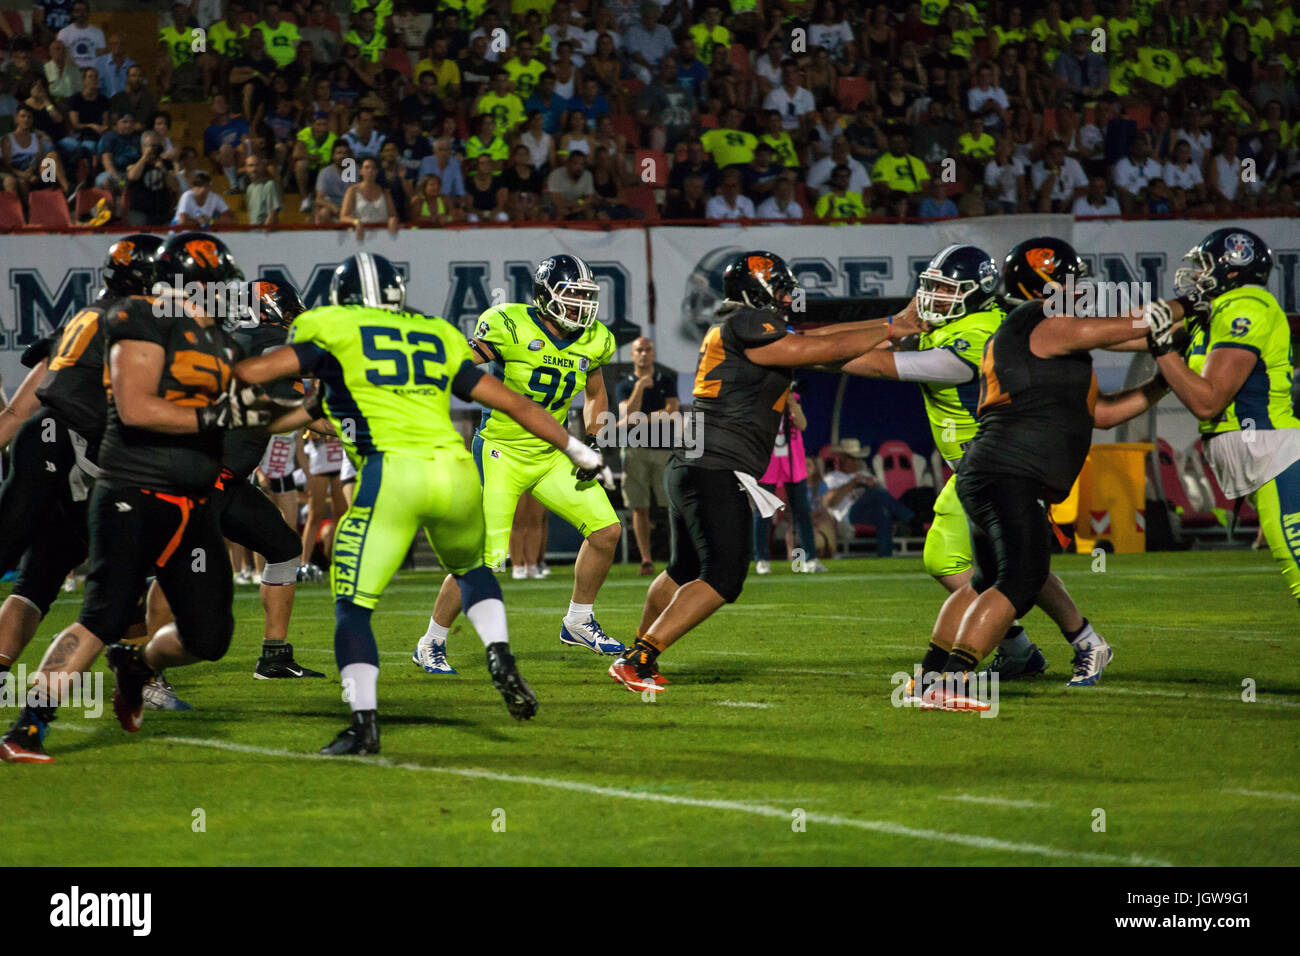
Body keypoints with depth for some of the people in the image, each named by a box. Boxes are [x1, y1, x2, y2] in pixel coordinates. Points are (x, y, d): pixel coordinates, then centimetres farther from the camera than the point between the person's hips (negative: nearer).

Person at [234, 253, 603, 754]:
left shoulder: (331, 334, 11)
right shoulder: (438, 339, 23)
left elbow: (251, 371, 5)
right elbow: (511, 402, 25)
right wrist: (575, 448, 33)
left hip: (391, 474, -4)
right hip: (456, 474, 4)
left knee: (353, 607, 3)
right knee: (471, 567, 32)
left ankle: (363, 721, -10)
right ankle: (500, 656, 10)